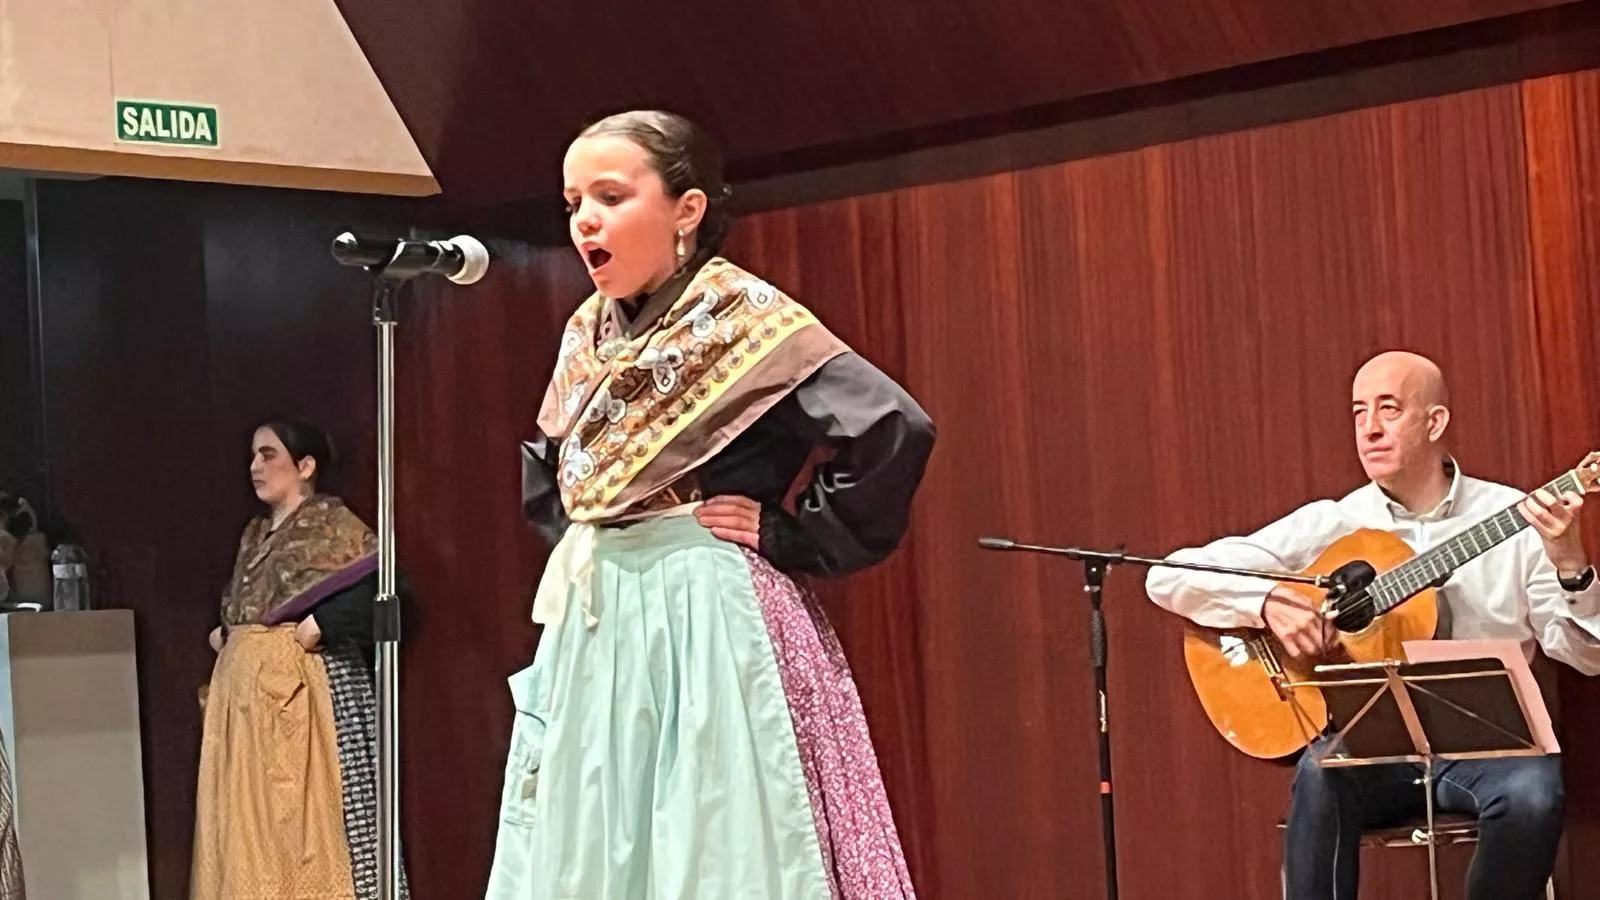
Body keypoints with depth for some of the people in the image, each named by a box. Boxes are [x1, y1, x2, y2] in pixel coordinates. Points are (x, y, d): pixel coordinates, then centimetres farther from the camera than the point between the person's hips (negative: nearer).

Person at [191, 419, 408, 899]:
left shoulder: (330, 522, -6)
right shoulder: (256, 533, 18)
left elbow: (382, 578, -19)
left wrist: (321, 624, -20)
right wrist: (223, 636, 9)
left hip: (304, 689, -8)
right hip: (245, 693, 8)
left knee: (308, 815, -8)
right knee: (252, 818, 6)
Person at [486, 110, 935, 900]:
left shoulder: (745, 318, -9)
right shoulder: (586, 338, 12)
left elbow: (896, 430, -18)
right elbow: (544, 471, 30)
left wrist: (796, 539, -12)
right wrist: (575, 543, 14)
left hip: (708, 625, -7)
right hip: (593, 632, 7)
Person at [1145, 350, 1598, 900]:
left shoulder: (1513, 519, 2)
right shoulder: (1330, 525, 3)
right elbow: (1169, 576, -1)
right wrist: (1267, 602, -18)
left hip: (1482, 741, 0)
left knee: (1532, 793, -31)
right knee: (1321, 773, -33)